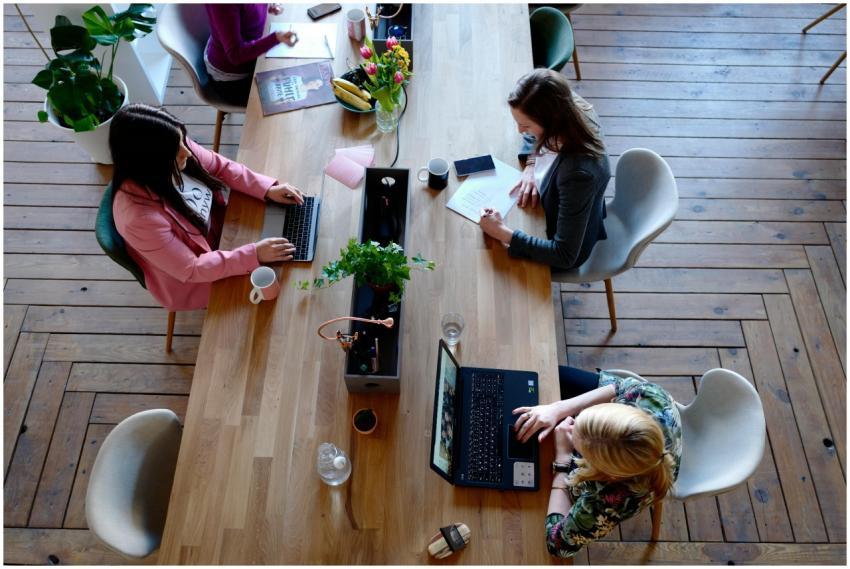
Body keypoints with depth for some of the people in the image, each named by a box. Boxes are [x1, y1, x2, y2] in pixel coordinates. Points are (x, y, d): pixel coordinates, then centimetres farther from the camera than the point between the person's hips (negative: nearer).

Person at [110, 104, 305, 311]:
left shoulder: (174, 148, -23)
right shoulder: (140, 217, -40)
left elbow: (220, 166, -5)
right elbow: (191, 269, -29)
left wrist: (268, 189, -16)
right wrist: (254, 255, -33)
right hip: (192, 280, -6)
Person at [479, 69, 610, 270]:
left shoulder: (578, 173, -44)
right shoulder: (570, 107, -25)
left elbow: (565, 256, -37)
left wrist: (503, 234, -37)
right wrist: (530, 166, -15)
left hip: (571, 247, -6)